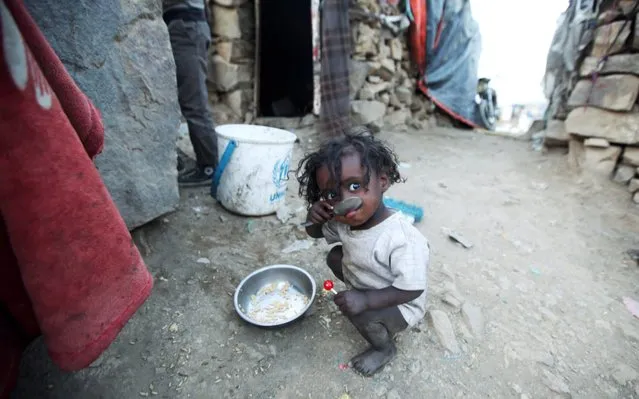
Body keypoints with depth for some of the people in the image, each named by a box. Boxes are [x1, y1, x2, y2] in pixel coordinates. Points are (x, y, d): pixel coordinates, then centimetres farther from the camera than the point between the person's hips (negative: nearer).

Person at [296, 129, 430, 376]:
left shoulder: (403, 240, -38)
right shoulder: (343, 222, -15)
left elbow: (412, 290, -31)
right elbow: (316, 233, 3)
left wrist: (366, 300, -38)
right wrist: (314, 218, -21)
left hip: (400, 306, -6)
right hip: (365, 286, 7)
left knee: (356, 309, -30)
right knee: (335, 256, 4)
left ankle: (385, 348, 4)